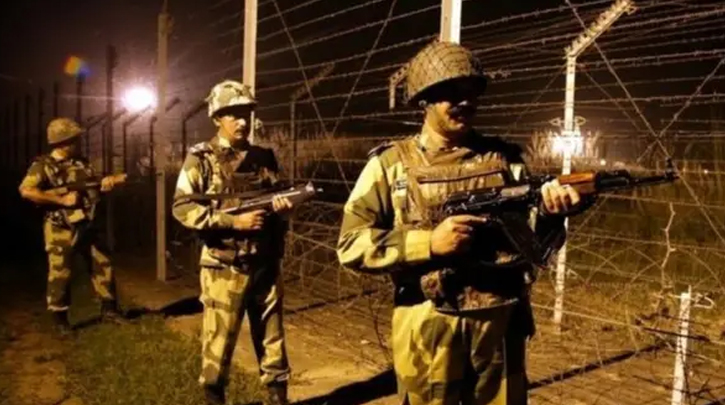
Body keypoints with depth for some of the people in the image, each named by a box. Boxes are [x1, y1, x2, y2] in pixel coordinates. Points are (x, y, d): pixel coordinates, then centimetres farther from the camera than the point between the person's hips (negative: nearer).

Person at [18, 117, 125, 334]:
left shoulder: (81, 163, 10)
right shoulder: (43, 165, -10)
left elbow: (92, 189, 18)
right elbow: (26, 191, -21)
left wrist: (104, 184, -5)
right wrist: (62, 200, -23)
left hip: (86, 226, 7)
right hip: (61, 229, -6)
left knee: (103, 265, 10)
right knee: (60, 274, 0)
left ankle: (109, 308, 23)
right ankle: (60, 318, 13)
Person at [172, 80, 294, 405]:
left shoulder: (264, 158, 9)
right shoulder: (201, 159, -4)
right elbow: (181, 208, -12)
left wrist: (283, 205, -6)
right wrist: (234, 221, -20)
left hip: (266, 265, 4)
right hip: (224, 269, -4)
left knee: (272, 339, 12)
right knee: (219, 342, 6)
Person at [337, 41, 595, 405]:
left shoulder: (505, 158, 6)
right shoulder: (390, 163, -2)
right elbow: (350, 244, -7)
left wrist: (549, 215, -13)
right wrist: (428, 243, -17)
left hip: (499, 325, 3)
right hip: (427, 330, -2)